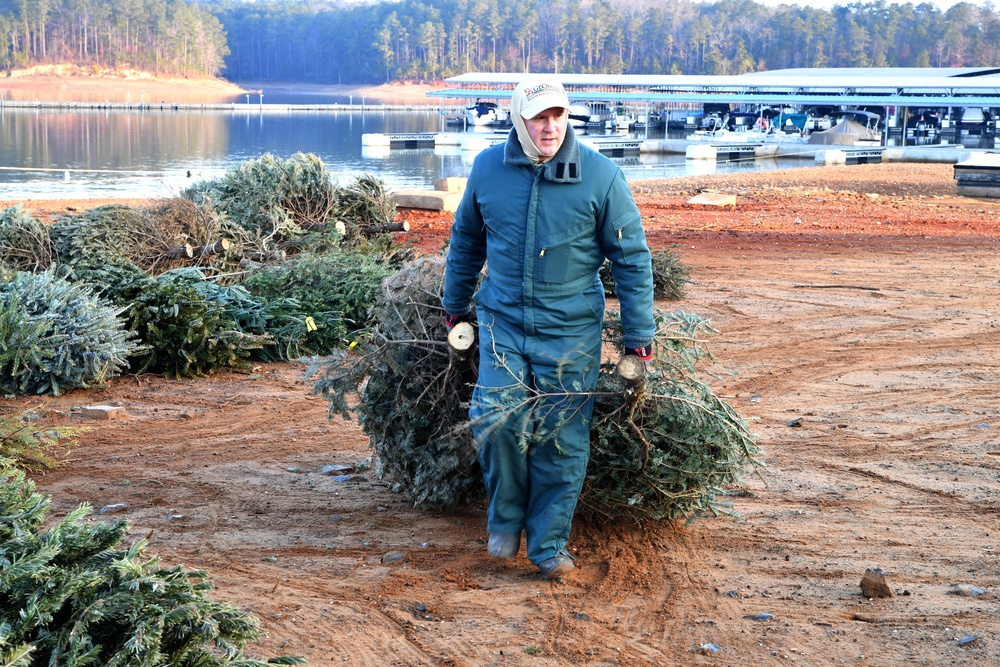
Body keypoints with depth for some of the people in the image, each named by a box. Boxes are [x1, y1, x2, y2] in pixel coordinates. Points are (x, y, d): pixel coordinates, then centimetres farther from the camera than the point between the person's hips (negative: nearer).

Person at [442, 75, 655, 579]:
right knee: (498, 421, -13)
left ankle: (550, 543, 16)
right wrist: (455, 302, 22)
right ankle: (505, 519, 12)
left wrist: (638, 332, 0)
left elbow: (631, 258, -1)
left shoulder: (601, 176, -8)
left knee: (562, 439, 1)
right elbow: (466, 239, 17)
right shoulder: (488, 168, 0)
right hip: (502, 321, 1)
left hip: (572, 330, -1)